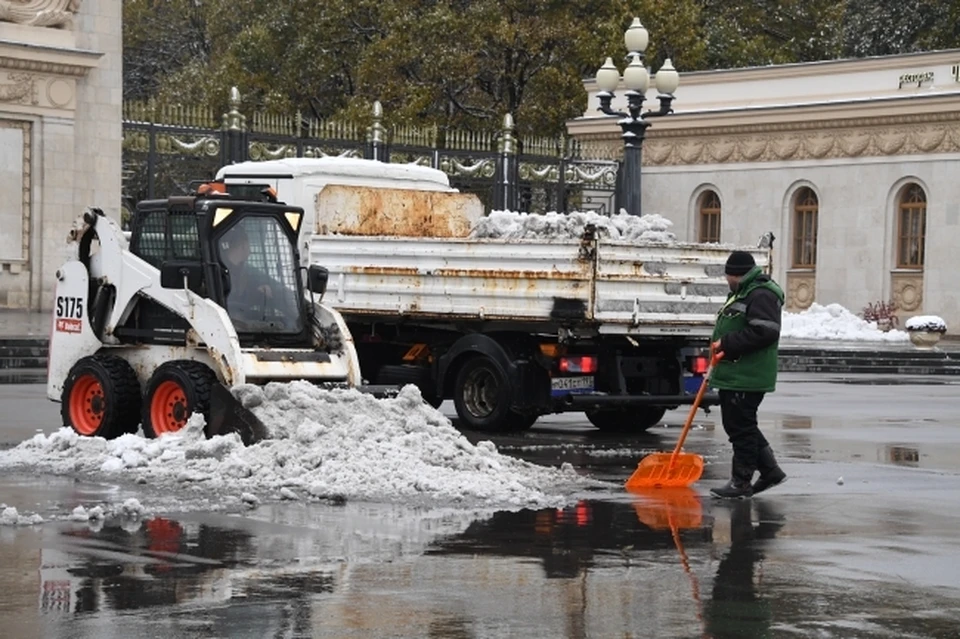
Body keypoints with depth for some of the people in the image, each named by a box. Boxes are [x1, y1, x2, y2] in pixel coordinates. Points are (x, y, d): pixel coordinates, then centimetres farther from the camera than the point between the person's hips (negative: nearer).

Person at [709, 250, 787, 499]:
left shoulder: (761, 295, -14)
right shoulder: (741, 293, 20)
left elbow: (765, 332, -24)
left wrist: (728, 343, -20)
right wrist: (721, 346, 10)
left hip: (747, 378, -11)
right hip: (732, 374, 11)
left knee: (741, 427, -6)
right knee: (737, 425, 15)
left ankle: (741, 482, 1)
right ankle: (770, 470, 22)